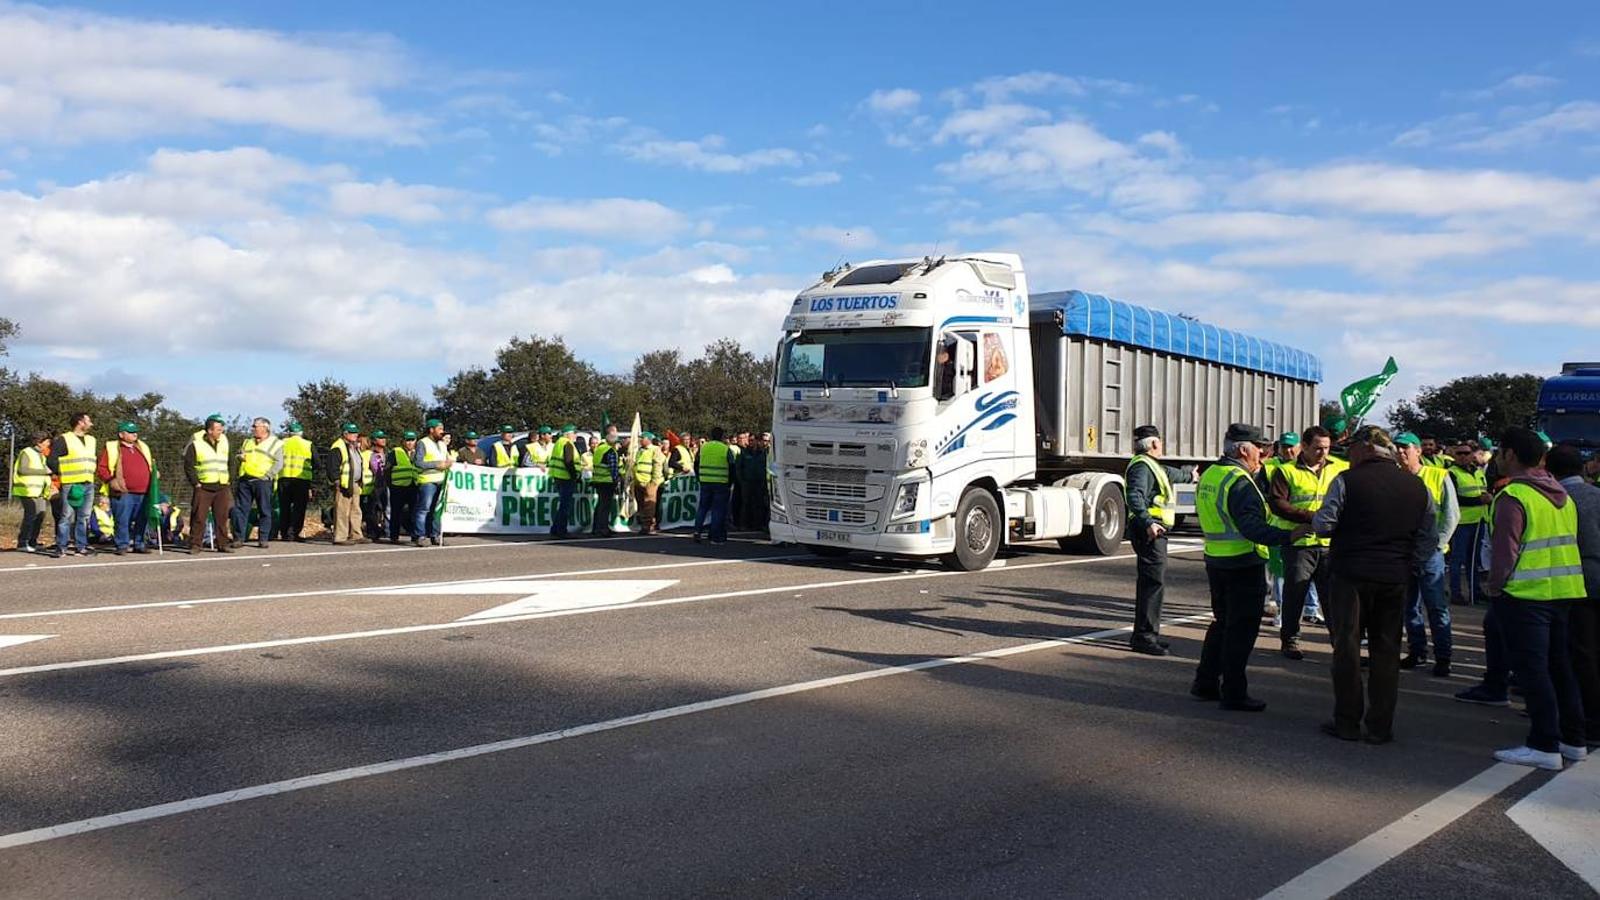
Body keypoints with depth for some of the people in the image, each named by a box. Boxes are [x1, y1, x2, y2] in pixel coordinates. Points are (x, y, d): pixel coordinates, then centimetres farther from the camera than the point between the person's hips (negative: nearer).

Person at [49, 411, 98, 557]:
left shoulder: (91, 440, 18)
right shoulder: (64, 439, -4)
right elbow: (51, 460, -7)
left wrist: (91, 474, 14)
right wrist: (61, 474, -3)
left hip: (88, 485, 6)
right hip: (70, 485, -6)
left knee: (84, 518, 7)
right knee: (66, 517, -6)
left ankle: (81, 546, 11)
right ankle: (61, 548, -2)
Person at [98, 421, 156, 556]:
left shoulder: (142, 447, 20)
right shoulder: (111, 448, 3)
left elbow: (150, 466, 30)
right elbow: (101, 468, -1)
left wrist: (154, 473, 11)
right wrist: (110, 480, -13)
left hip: (143, 493, 5)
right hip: (123, 493, -5)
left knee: (141, 520, 8)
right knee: (122, 521, -3)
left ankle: (138, 544, 18)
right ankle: (122, 545, 5)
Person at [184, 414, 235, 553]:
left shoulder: (224, 442, 13)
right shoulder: (196, 444, -3)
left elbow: (230, 462, 22)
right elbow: (188, 466, -3)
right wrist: (195, 483, -8)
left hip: (222, 487, 4)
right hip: (203, 487, -4)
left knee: (222, 517, 5)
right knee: (199, 517, -4)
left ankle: (223, 544, 10)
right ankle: (195, 544, 2)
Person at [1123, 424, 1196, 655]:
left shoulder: (1152, 465, 22)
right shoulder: (1141, 466, -12)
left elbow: (1170, 473, 46)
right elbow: (1134, 496, -28)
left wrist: (1188, 475, 65)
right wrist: (1148, 522, -39)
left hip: (1155, 531, 11)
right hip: (1150, 532, -11)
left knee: (1149, 582, 14)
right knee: (1154, 582, -14)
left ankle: (1144, 634, 21)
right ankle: (1144, 636, -14)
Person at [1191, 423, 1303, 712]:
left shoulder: (1209, 475, 10)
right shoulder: (1240, 482, -20)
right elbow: (1251, 526, -28)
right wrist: (1289, 536, -36)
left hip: (1215, 560, 9)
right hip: (1244, 565, -9)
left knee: (1222, 623, 20)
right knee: (1241, 629, 0)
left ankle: (1205, 683, 24)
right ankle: (1233, 693, 6)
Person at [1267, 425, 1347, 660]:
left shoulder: (1341, 468, 9)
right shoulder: (1287, 471, -1)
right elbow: (1277, 504, -11)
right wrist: (1311, 517, -18)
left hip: (1330, 543, 3)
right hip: (1299, 542, -3)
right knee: (1295, 593, 4)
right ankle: (1289, 639, 16)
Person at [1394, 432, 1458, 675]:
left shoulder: (1439, 477, -2)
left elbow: (1452, 515, -3)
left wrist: (1436, 543, -10)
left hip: (1429, 554, -3)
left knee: (1437, 608, -2)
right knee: (1410, 606, 10)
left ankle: (1442, 658, 4)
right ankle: (1417, 652, 21)